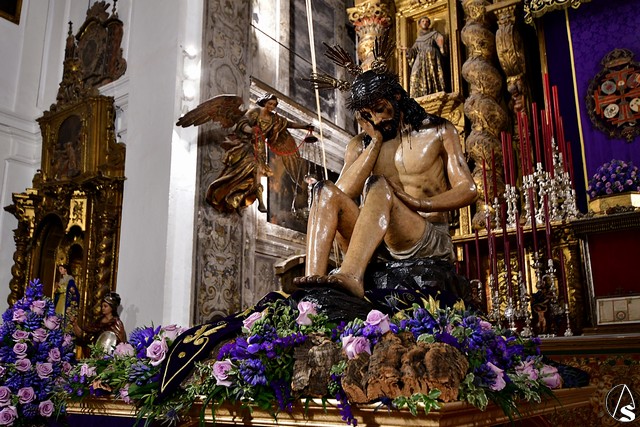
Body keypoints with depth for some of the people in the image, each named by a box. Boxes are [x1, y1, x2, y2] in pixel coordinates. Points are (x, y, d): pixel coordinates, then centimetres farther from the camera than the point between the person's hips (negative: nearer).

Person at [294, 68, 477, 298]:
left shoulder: (438, 132, 9)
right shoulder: (360, 145, 14)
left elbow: (468, 190, 0)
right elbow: (343, 193, -5)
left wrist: (420, 204, -18)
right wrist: (376, 141, -3)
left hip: (431, 240, -3)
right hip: (377, 247, 4)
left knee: (379, 185, -30)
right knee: (326, 191, -17)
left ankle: (350, 275, -53)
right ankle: (312, 279, -37)